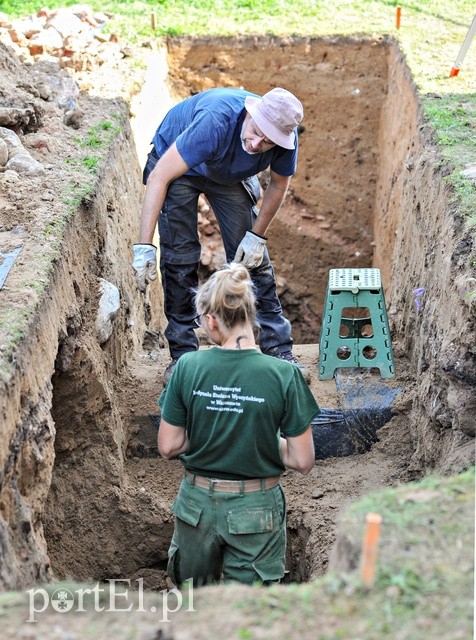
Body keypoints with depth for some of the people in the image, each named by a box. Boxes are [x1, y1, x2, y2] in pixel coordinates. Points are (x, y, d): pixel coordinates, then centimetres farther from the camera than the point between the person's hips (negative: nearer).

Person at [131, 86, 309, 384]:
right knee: (180, 258, -11)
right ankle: (182, 356, 1)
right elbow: (159, 177, -43)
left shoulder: (285, 138, -29)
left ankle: (279, 350, 5)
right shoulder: (217, 121, -44)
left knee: (252, 257, -2)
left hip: (230, 175, 4)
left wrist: (257, 235, -10)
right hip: (178, 166, -3)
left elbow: (279, 184, -6)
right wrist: (144, 245, -45)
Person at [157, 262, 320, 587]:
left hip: (198, 505, 2)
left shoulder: (188, 367, -13)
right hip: (255, 511, -1)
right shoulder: (284, 375, -18)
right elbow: (303, 461, -13)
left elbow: (168, 446, -5)